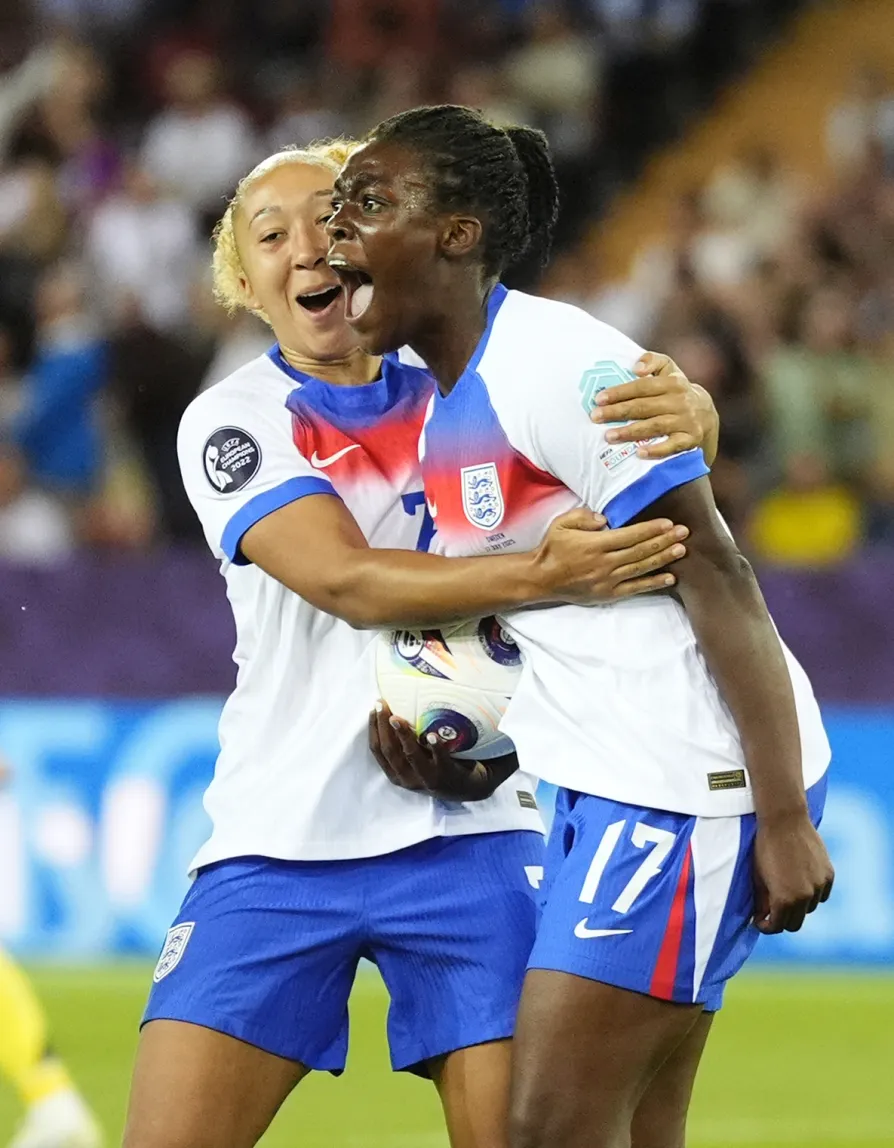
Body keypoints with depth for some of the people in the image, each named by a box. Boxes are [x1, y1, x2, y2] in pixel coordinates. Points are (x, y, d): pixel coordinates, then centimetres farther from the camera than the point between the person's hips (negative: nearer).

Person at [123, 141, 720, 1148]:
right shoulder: (230, 422, 0)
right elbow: (346, 582, -16)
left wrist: (684, 412, -26)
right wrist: (542, 577, -30)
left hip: (468, 830, 1)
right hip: (280, 840, -1)